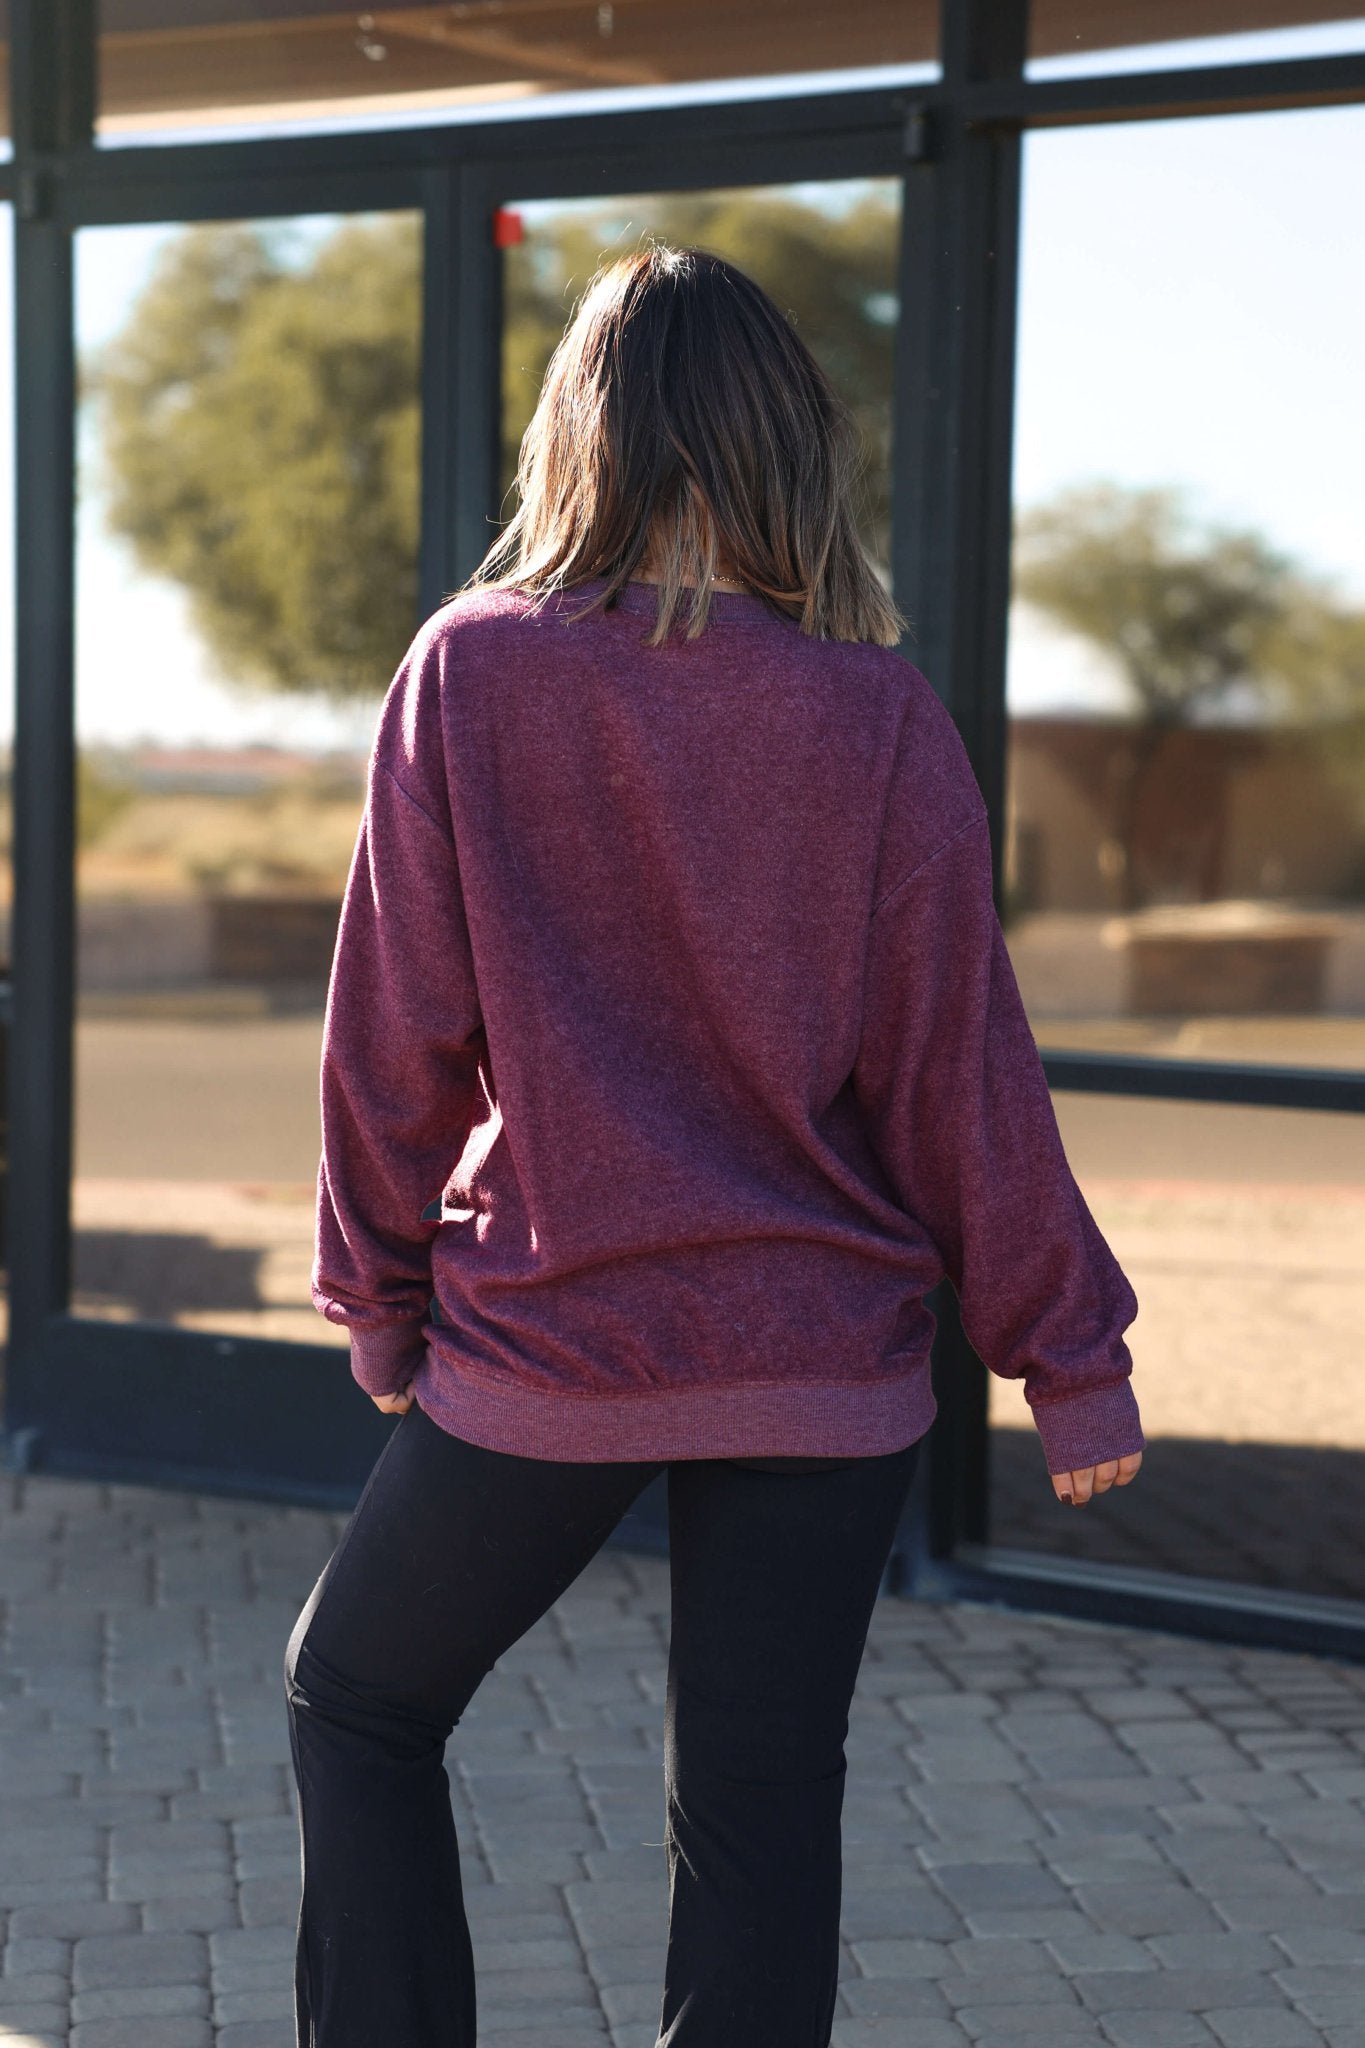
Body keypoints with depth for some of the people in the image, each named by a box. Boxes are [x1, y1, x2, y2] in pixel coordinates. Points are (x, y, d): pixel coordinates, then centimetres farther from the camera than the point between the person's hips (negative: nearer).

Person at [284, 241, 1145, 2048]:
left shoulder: (469, 675, -7)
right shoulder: (878, 719, -7)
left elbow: (395, 1027, -2)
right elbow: (958, 1064, -4)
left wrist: (381, 1295, 11)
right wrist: (1071, 1356, 5)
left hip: (542, 1353, -1)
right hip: (827, 1361, 1)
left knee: (359, 1701, 20)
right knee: (762, 1806, 10)